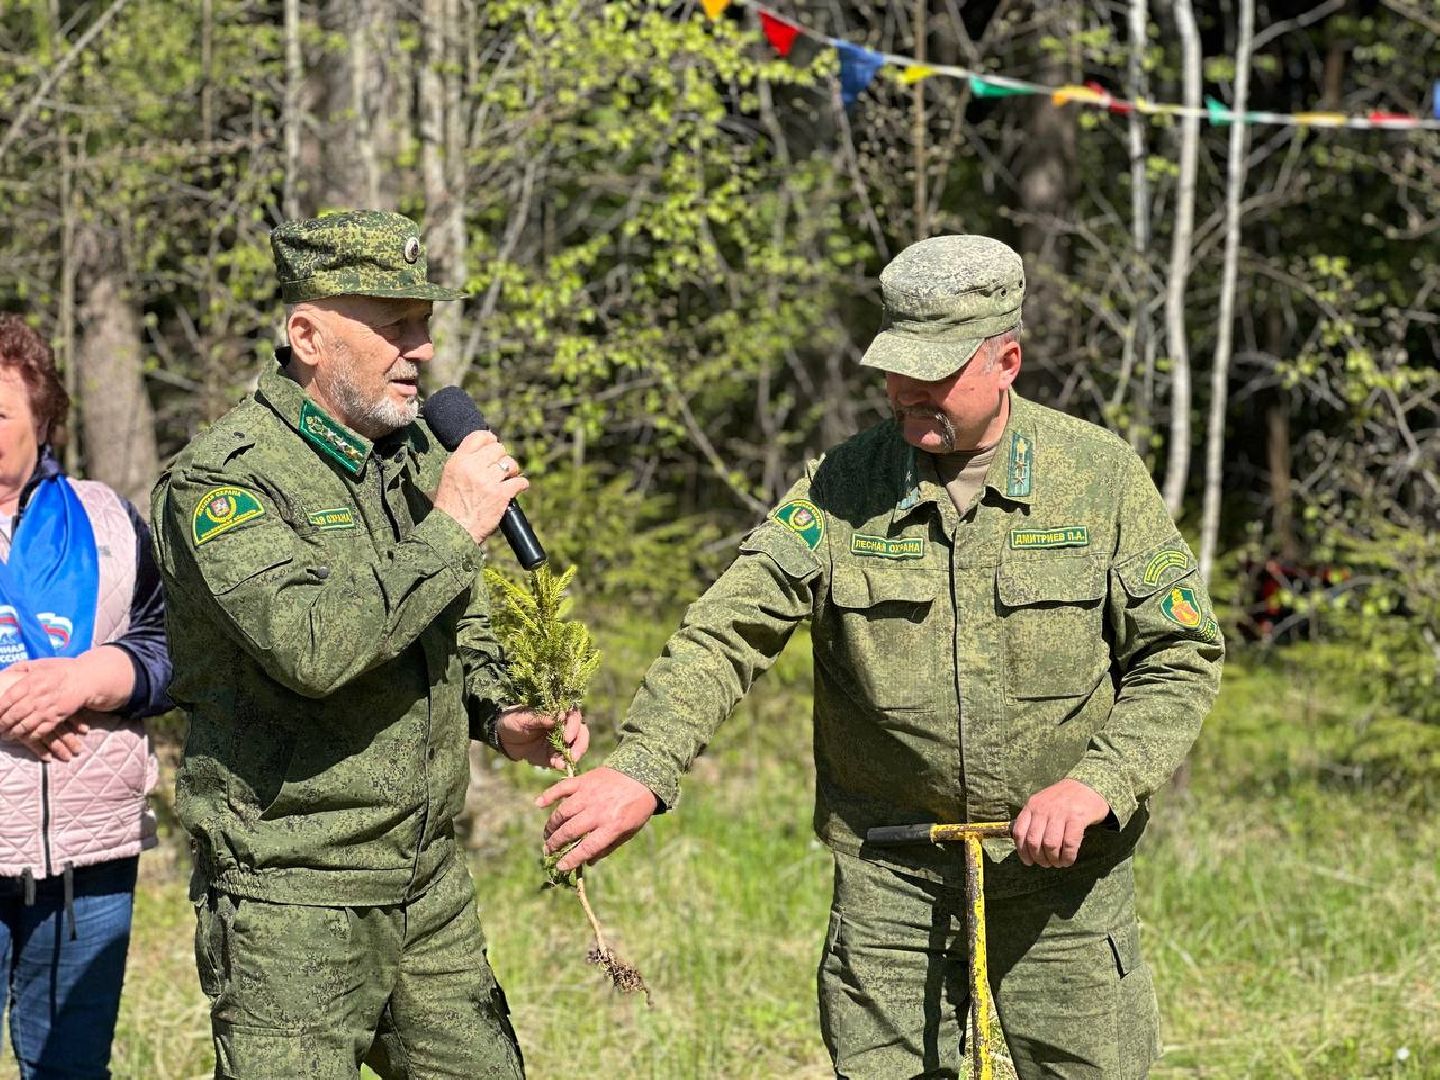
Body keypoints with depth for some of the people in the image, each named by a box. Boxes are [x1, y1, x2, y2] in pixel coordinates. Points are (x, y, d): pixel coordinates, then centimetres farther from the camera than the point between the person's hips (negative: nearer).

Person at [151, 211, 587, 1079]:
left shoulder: (418, 452, 11)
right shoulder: (225, 478, -14)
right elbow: (310, 647, -29)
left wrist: (500, 717, 5)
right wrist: (451, 530, -22)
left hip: (431, 882, 7)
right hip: (293, 900, -7)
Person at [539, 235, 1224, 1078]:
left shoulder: (1101, 475, -3)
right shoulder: (845, 487, -3)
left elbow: (1182, 655, -1)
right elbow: (728, 634, -10)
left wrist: (1096, 786, -16)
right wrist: (642, 771, -26)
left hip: (1065, 868, 0)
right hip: (891, 879, 1)